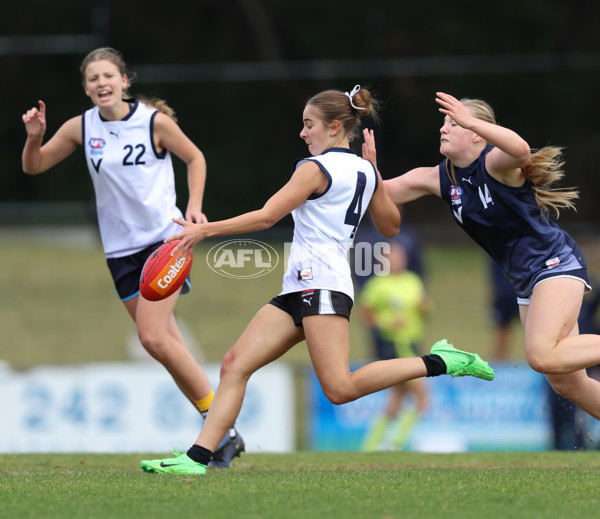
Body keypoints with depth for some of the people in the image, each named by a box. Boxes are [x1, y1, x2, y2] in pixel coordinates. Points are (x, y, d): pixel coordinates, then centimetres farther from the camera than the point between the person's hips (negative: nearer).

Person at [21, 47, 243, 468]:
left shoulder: (154, 121, -8)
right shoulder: (81, 127, 2)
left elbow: (194, 156, 6)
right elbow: (34, 166, 9)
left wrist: (194, 205, -7)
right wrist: (35, 136, -11)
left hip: (165, 238, -5)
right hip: (121, 250, 5)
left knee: (153, 337, -19)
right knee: (167, 343, 4)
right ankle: (222, 435, 12)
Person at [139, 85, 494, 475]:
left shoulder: (315, 168, -7)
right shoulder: (367, 171, 16)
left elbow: (266, 216, -10)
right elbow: (391, 226, 27)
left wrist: (205, 230, -6)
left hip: (320, 282, -10)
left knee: (341, 388, -19)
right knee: (235, 364, 0)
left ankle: (439, 362, -12)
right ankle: (198, 457, -9)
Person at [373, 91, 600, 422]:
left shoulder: (494, 163, -16)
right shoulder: (440, 178, 6)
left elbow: (520, 150, -40)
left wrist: (471, 120, -46)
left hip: (555, 263, -8)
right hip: (525, 281, 8)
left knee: (542, 356, -29)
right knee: (566, 383, 4)